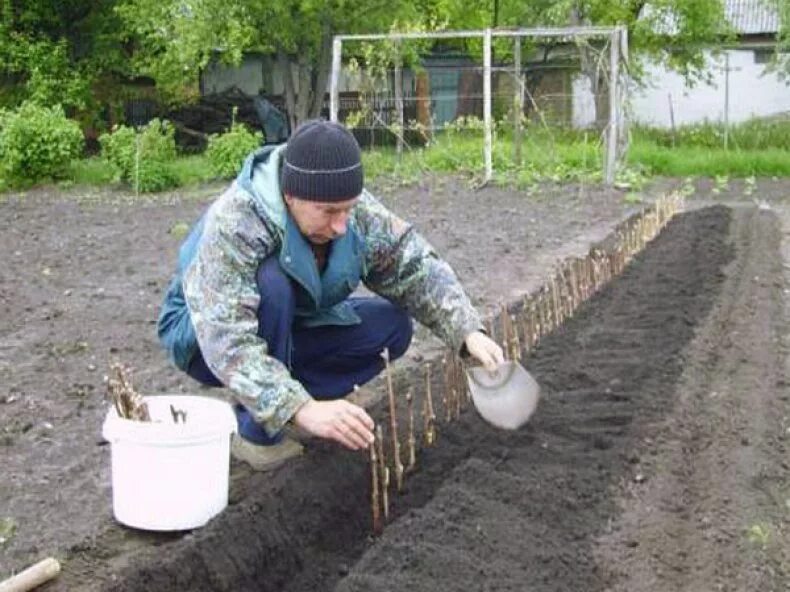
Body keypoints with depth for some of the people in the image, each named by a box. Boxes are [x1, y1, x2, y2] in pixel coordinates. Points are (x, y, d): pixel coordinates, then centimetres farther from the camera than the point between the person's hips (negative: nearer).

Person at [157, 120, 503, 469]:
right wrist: (302, 409, -53)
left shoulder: (358, 212, -18)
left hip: (287, 332, 6)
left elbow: (417, 269, -13)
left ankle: (270, 401, -5)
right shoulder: (234, 225, -36)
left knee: (392, 326, -11)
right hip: (204, 338, -6)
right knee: (271, 283, -35)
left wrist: (468, 332, -29)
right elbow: (228, 343, -43)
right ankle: (255, 430, -19)